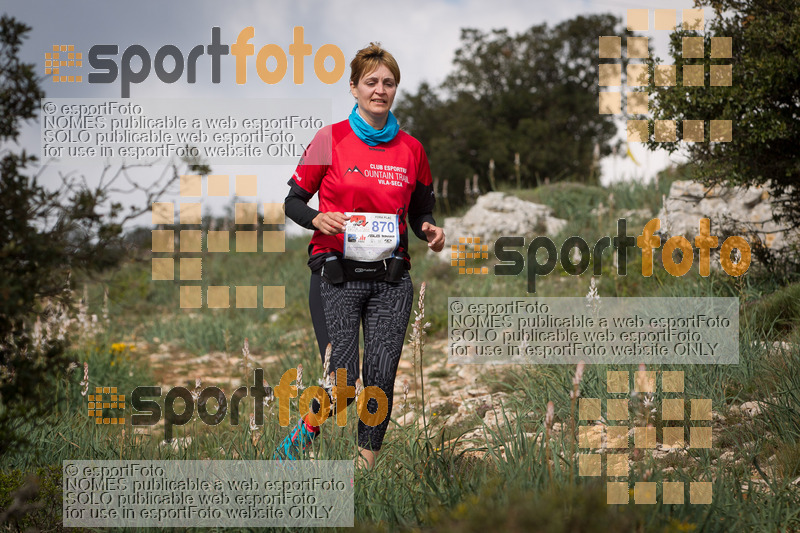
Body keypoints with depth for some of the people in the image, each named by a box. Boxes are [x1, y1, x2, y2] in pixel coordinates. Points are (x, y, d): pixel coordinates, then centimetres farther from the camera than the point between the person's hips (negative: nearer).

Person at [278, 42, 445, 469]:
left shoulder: (410, 149, 10)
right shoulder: (330, 139, 0)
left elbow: (420, 210, 20)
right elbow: (293, 200, 4)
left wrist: (429, 230, -3)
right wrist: (318, 218, -17)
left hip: (390, 278, 3)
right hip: (337, 275, -3)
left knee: (381, 377, -5)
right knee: (343, 380, -13)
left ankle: (365, 469, 7)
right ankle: (307, 428, 18)